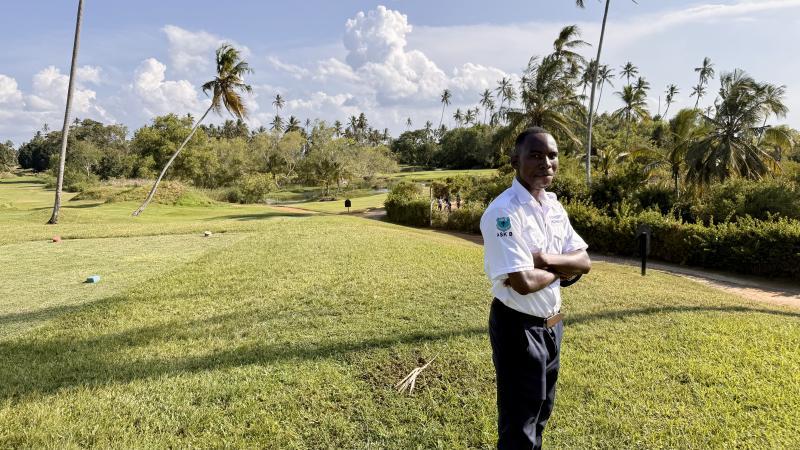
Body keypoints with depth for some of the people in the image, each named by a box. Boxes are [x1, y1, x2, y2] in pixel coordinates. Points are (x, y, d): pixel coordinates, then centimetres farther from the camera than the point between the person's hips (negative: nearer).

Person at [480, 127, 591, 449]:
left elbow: (584, 262, 1)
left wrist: (543, 259, -18)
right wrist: (560, 270, -9)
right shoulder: (503, 212, -24)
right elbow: (524, 283, -29)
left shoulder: (553, 205, 3)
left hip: (551, 324, 8)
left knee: (541, 410, 26)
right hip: (518, 328, -8)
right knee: (519, 423, 10)